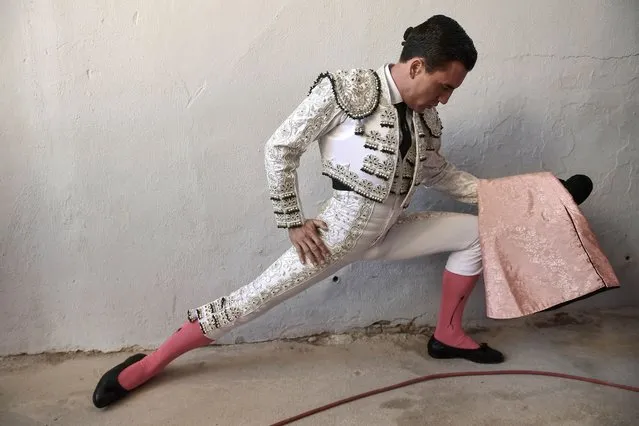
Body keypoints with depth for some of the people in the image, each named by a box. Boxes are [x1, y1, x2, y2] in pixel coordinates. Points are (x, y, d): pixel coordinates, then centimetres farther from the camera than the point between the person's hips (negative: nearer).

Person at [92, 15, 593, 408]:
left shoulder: (426, 116, 4)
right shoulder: (347, 90, -17)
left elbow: (438, 173, 19)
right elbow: (280, 148, -14)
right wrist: (293, 223, -12)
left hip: (390, 230, 7)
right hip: (342, 230, -7)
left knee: (476, 232, 8)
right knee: (255, 298, -8)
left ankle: (448, 335, 21)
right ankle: (146, 366, 8)